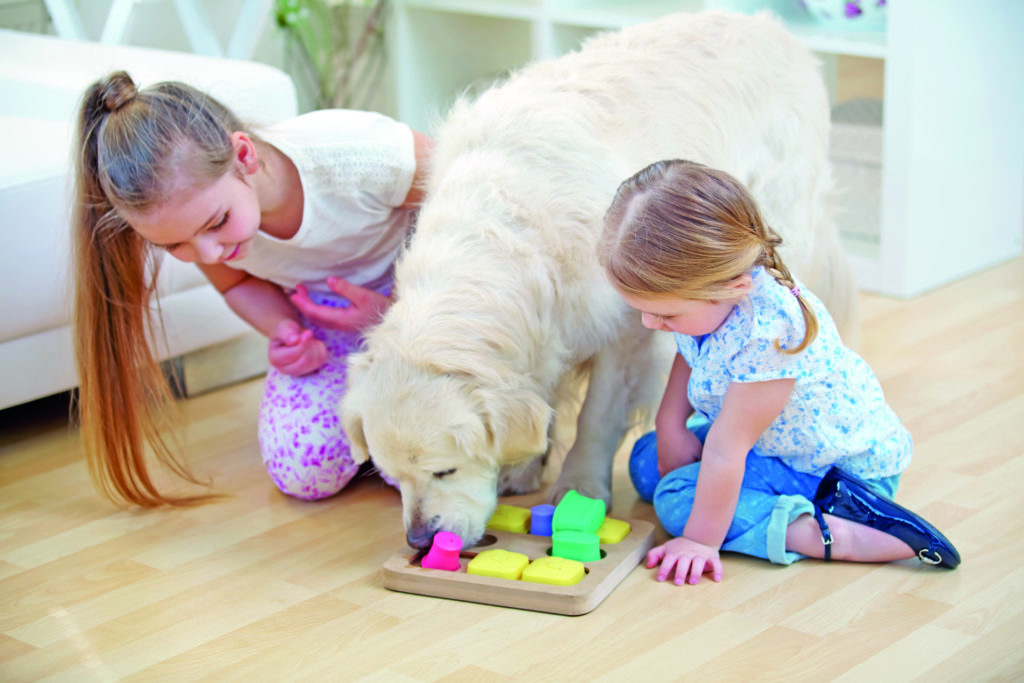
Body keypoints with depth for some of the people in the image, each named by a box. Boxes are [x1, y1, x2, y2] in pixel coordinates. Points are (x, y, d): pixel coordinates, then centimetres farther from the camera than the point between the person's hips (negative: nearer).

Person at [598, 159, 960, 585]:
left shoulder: (767, 331, -39)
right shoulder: (700, 291, -14)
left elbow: (727, 449, -31)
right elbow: (689, 358, 10)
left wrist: (700, 540, -22)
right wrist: (671, 423, -4)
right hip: (772, 441, 10)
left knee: (680, 497, -22)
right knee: (648, 462, 8)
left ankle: (841, 536, -24)